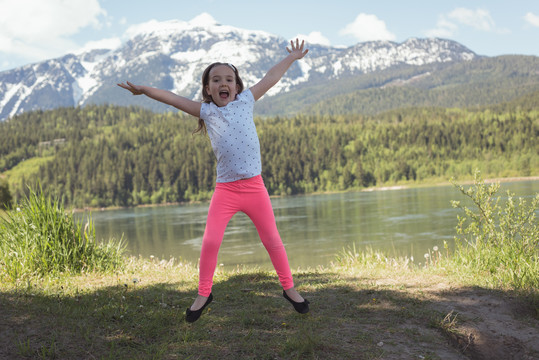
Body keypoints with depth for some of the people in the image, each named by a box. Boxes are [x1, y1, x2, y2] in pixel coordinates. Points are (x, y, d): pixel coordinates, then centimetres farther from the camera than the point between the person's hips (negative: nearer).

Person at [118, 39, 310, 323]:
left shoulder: (245, 102, 7)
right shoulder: (207, 111, 7)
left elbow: (270, 78, 16)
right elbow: (173, 99, 5)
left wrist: (292, 57, 25)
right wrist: (145, 90, -3)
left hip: (254, 187, 0)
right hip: (225, 189, 0)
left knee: (272, 240, 6)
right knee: (210, 241, -7)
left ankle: (289, 288, 22)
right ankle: (203, 294, 12)